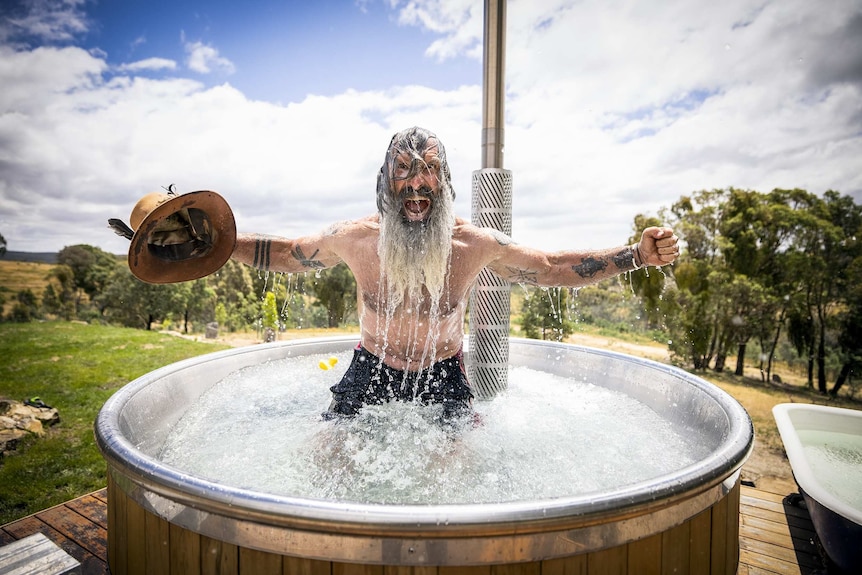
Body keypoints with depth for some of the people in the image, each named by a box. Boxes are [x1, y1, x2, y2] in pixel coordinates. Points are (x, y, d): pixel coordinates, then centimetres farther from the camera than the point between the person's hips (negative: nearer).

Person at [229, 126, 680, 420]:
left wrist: (638, 255, -12)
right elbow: (288, 254, 4)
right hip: (370, 375, 1)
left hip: (443, 380, 0)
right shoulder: (355, 239, -14)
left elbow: (554, 268, -5)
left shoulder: (476, 245, -16)